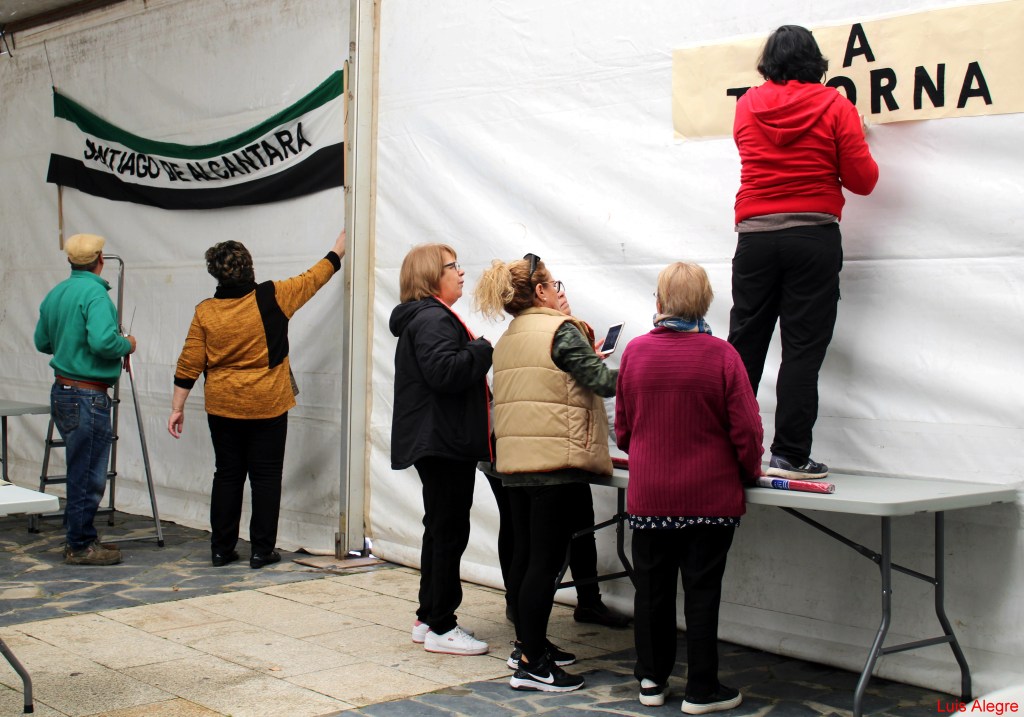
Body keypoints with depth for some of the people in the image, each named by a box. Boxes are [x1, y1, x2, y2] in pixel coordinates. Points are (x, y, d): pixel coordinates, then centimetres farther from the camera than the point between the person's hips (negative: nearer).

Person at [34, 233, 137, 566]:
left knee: (81, 472, 18)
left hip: (62, 391, 9)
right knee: (87, 476, 0)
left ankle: (79, 539, 26)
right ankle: (81, 546, 8)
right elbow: (103, 341, -28)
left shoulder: (55, 294, 10)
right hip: (88, 396, -9)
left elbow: (42, 342, 18)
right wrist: (127, 345, -9)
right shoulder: (95, 294, -16)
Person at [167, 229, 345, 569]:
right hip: (267, 407, -2)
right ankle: (262, 550, 8)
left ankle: (221, 548, 16)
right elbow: (314, 278, 4)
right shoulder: (272, 298, -10)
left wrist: (177, 408, 6)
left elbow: (188, 366, -2)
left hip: (222, 409, 3)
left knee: (227, 475, 11)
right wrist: (340, 247, 19)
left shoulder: (205, 312, -4)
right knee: (265, 477, 5)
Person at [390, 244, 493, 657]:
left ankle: (429, 618, 25)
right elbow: (444, 371, -28)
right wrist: (485, 348, -17)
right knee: (449, 531, -5)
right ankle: (440, 627, 1)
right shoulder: (432, 319, -16)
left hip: (438, 441, 11)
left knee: (441, 529, 16)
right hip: (443, 441, -11)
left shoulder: (430, 317, 19)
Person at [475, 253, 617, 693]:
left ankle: (526, 645, 26)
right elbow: (602, 381, -14)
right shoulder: (561, 331, -9)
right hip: (556, 462, -8)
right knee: (545, 561, -6)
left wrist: (586, 359, 19)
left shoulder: (508, 340, 16)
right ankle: (533, 665, -5)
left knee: (524, 556, 15)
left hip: (515, 463, 8)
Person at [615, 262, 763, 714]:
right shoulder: (720, 355, -12)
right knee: (701, 591, 5)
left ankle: (652, 680, 23)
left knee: (652, 588, 13)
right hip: (710, 497, -2)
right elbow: (746, 428, -10)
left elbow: (623, 426, 8)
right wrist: (750, 472, 8)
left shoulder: (635, 351, -2)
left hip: (648, 495, 3)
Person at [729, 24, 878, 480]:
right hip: (814, 237, -3)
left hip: (755, 237, 3)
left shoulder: (748, 105, 8)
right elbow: (862, 181, -2)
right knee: (802, 349, -2)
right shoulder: (834, 106, 0)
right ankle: (789, 456, -4)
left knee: (744, 345, 9)